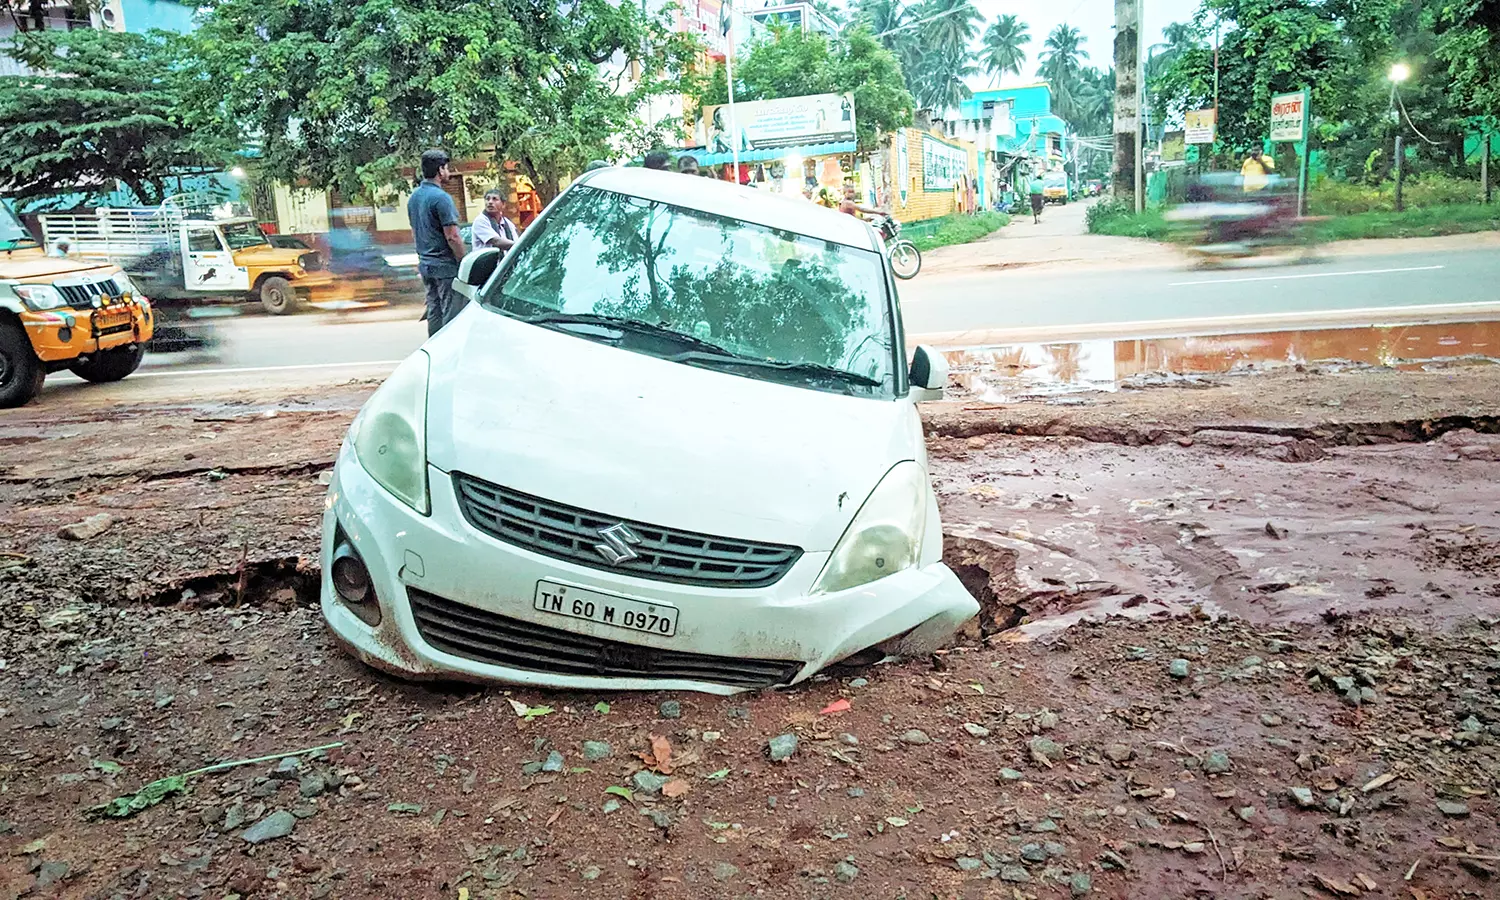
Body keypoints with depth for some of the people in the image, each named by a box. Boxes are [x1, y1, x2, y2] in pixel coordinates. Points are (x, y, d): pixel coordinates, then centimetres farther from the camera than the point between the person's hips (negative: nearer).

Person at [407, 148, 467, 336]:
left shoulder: (414, 197, 12)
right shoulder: (441, 197, -15)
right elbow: (452, 237, -19)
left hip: (425, 264, 9)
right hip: (445, 265, -9)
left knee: (433, 312, 13)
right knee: (451, 314, -4)